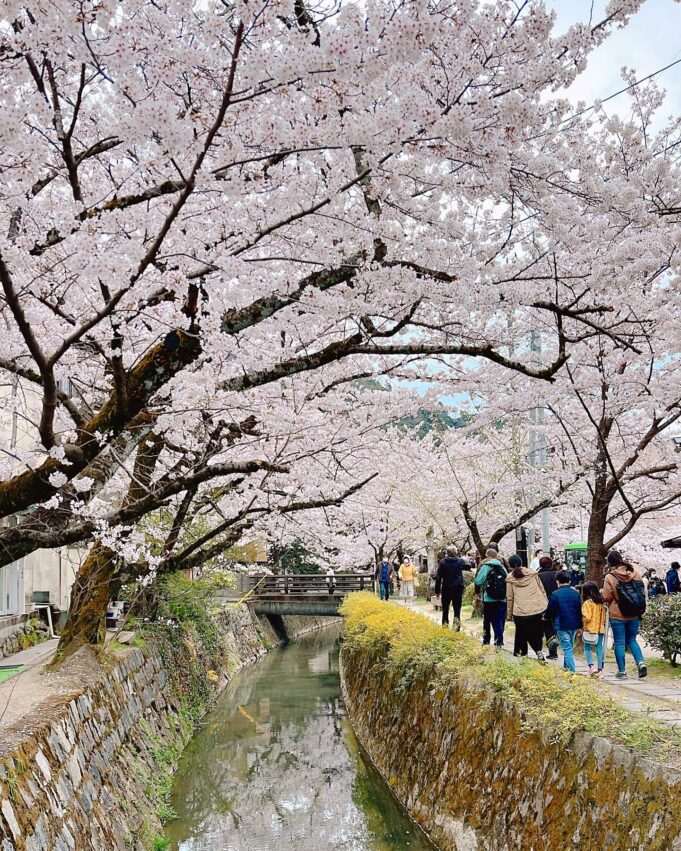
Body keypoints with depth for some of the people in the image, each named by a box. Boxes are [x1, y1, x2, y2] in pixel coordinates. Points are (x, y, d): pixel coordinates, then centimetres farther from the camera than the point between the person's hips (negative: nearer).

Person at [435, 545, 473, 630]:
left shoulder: (443, 562, -4)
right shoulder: (460, 561, -3)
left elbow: (438, 578, -5)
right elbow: (469, 567, 19)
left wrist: (437, 591, 0)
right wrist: (467, 560, 40)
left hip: (446, 589, 0)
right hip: (458, 589, 0)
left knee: (445, 609, 11)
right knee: (457, 609, 3)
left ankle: (445, 625, 9)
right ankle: (457, 626, -8)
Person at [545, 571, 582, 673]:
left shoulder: (555, 594, -12)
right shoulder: (576, 593, 3)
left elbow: (550, 611, -7)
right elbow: (579, 611, 9)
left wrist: (545, 616, 16)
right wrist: (580, 626, 17)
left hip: (562, 626, -5)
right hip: (574, 626, 5)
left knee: (567, 649, -4)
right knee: (569, 648, 19)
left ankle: (571, 671, -10)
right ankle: (567, 668, 29)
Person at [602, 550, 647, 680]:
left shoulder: (610, 577, -13)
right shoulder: (635, 573, 0)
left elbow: (607, 598, -10)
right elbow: (643, 593, 4)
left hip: (617, 615, -4)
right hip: (635, 615, 4)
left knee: (619, 643, 6)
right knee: (631, 640, 18)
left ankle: (622, 671, 10)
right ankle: (641, 663, -2)